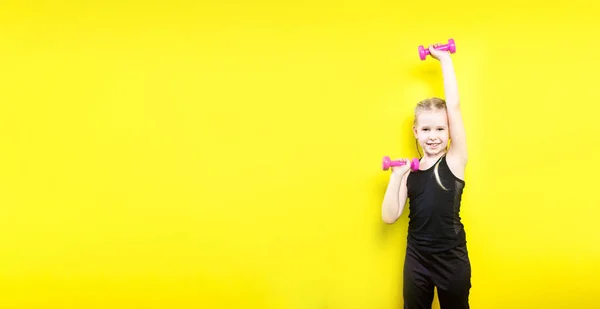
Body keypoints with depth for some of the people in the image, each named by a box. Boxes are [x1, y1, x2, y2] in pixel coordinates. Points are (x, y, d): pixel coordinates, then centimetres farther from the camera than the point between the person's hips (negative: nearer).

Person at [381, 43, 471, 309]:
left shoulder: (455, 160, -6)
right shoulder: (409, 170, -1)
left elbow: (454, 107, -15)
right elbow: (389, 217, -8)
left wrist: (445, 61, -11)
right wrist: (396, 177, -15)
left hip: (452, 259, -2)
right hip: (416, 259, 2)